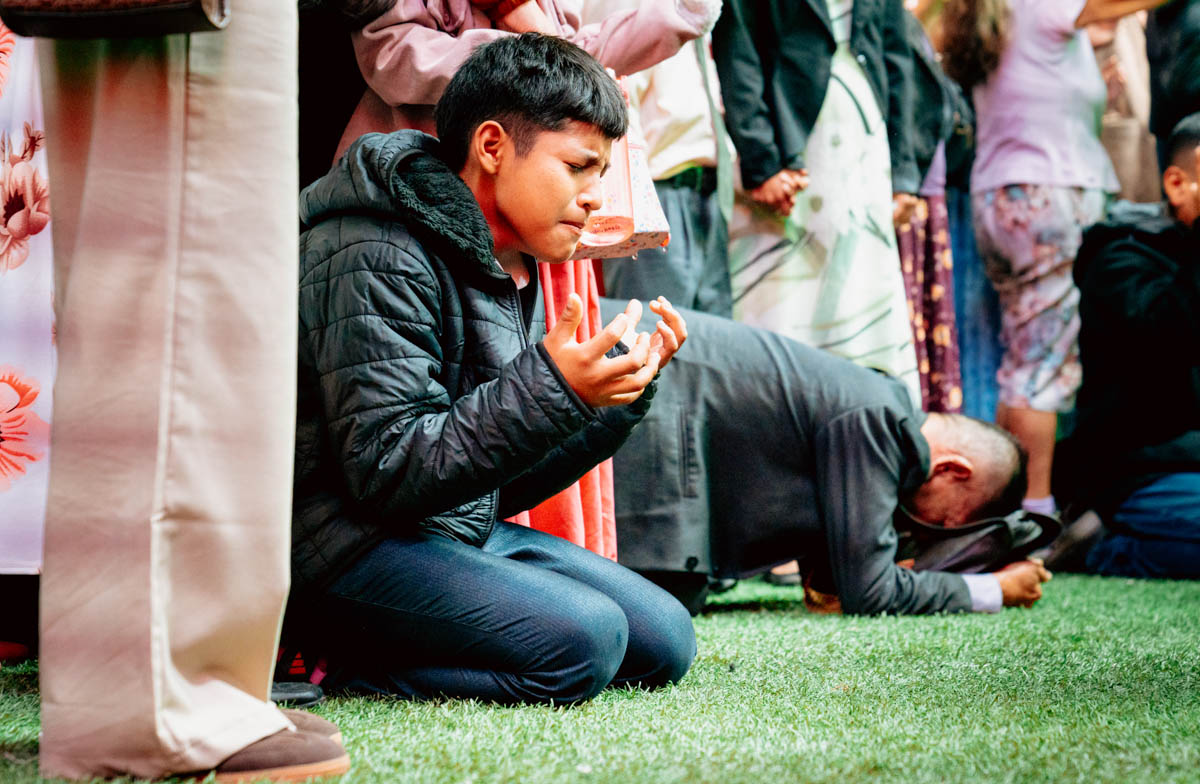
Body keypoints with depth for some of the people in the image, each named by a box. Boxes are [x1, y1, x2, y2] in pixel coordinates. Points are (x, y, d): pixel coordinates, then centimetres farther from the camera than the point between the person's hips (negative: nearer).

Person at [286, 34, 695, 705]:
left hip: (466, 533, 10)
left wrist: (622, 395, 3)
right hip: (343, 548, -10)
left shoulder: (512, 270, 14)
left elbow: (499, 485, 14)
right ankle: (334, 660, -9)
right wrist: (549, 392, -28)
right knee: (579, 643, -25)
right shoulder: (377, 259, -16)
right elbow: (386, 473, -23)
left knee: (664, 642, 2)